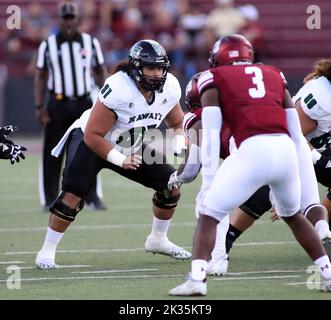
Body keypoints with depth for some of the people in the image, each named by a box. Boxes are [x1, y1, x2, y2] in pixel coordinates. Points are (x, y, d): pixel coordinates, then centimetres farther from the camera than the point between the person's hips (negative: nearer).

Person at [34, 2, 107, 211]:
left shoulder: (91, 43, 5)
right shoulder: (48, 45, 1)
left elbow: (101, 72, 11)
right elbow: (41, 76, 5)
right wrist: (40, 106, -1)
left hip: (84, 103, 1)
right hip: (58, 104, -1)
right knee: (52, 154, -1)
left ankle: (92, 197, 10)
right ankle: (51, 199, 6)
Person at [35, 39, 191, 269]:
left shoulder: (169, 88, -15)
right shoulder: (117, 89, -34)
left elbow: (178, 123, 5)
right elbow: (93, 136, -29)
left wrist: (180, 142, -16)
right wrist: (120, 160, -35)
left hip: (132, 148, 6)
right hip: (92, 142, -6)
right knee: (72, 195, -23)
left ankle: (158, 240, 20)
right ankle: (47, 251, -9)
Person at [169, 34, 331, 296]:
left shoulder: (215, 80, 15)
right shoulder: (274, 76, 27)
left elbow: (211, 136, 6)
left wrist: (208, 183, 5)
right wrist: (301, 175, 30)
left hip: (253, 151, -4)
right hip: (286, 150, 4)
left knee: (209, 216, 7)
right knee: (293, 215, 29)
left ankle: (197, 279, -10)